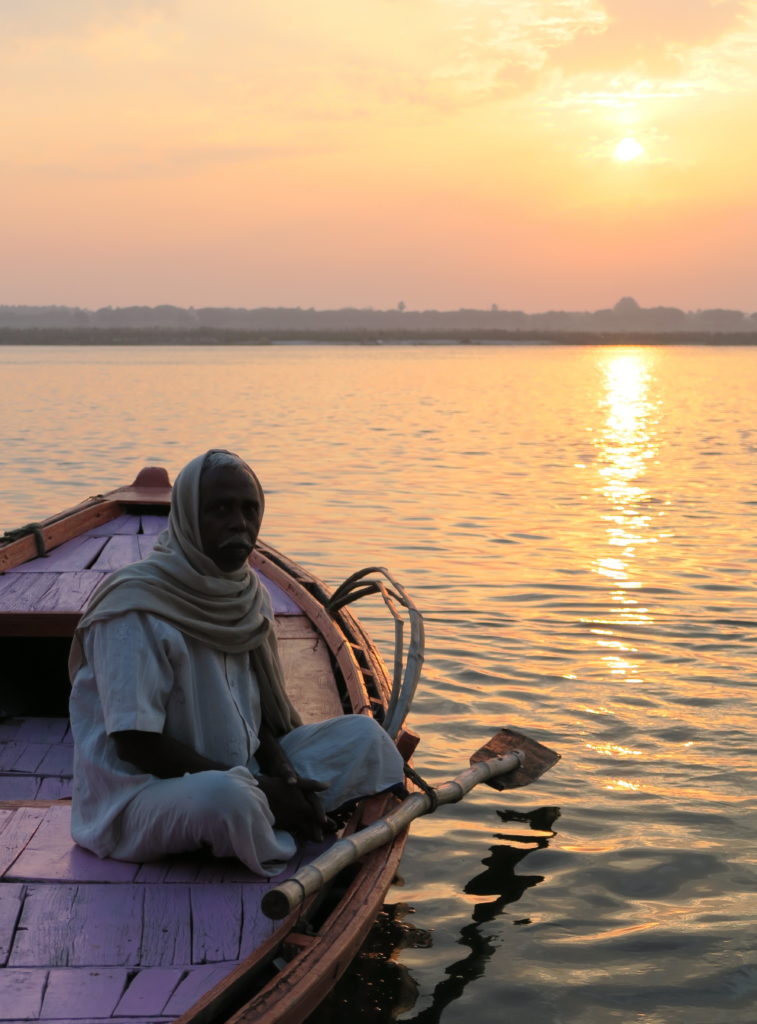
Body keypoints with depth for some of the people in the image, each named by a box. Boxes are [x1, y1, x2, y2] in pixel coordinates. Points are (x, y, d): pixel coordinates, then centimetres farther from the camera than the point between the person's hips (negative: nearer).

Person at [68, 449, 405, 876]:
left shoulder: (251, 596, 4)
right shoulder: (135, 605, -20)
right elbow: (136, 744, -22)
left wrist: (282, 772, -11)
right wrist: (259, 791, -21)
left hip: (238, 773, 8)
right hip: (139, 796, -7)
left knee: (362, 735, -1)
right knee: (226, 794, -39)